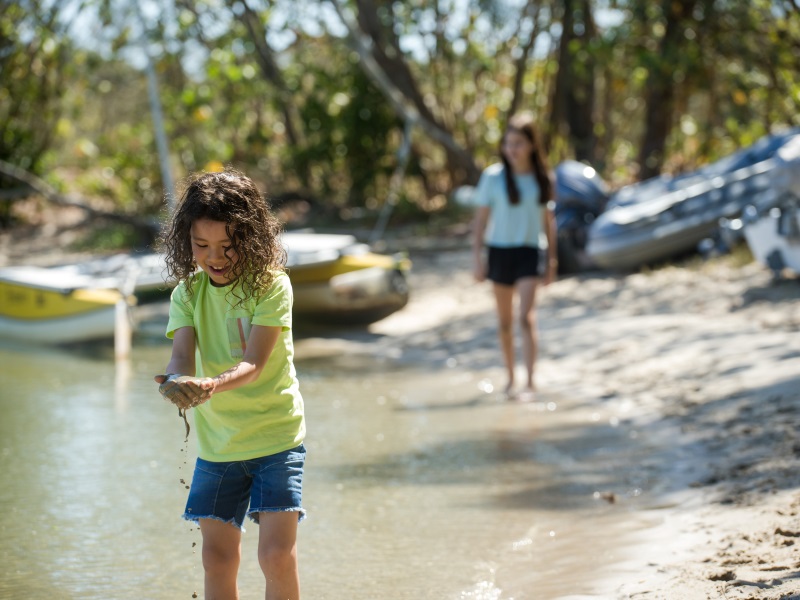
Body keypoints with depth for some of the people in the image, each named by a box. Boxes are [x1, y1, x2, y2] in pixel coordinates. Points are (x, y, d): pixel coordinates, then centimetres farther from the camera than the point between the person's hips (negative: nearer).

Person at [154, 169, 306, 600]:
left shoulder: (271, 284, -12)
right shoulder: (188, 292, -1)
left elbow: (254, 364, -21)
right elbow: (182, 355, -15)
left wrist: (211, 386, -41)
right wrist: (177, 381, -39)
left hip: (276, 435, -4)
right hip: (216, 441, 4)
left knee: (277, 556, -11)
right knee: (218, 559, 7)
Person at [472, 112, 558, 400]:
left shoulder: (542, 178, 3)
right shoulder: (493, 176, -2)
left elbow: (548, 220, 10)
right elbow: (481, 219, 1)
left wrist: (552, 260, 10)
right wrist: (478, 255, -5)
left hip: (530, 251, -1)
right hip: (500, 250, 1)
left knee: (527, 318, -14)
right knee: (505, 322, 10)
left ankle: (530, 382, -16)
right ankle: (510, 378, 25)